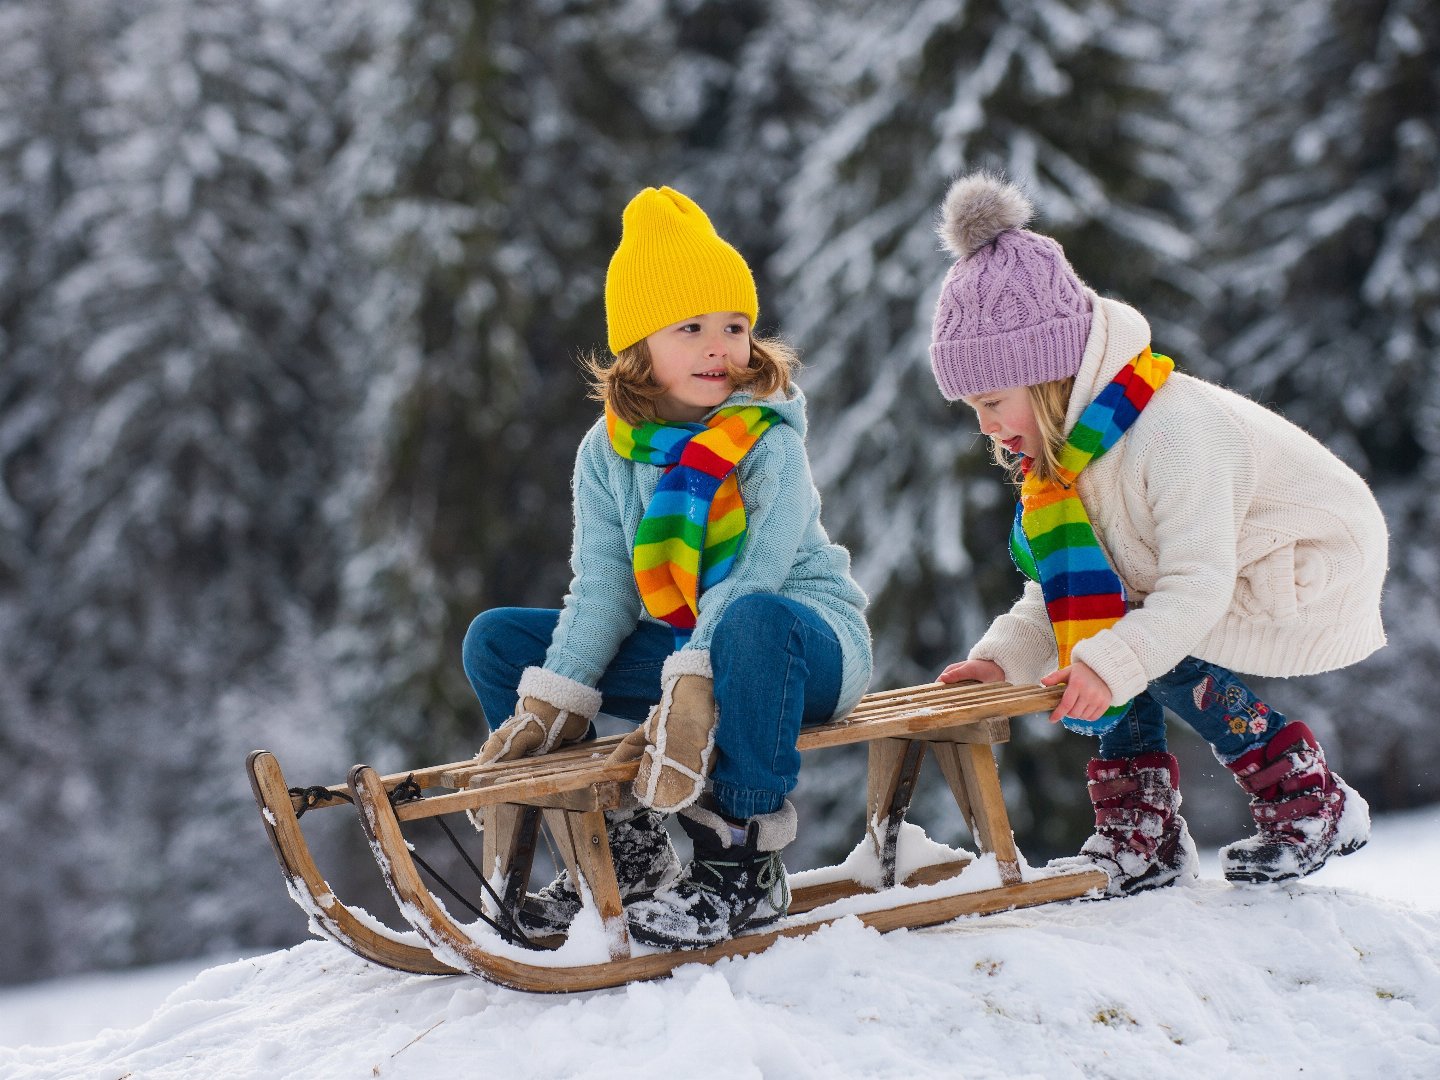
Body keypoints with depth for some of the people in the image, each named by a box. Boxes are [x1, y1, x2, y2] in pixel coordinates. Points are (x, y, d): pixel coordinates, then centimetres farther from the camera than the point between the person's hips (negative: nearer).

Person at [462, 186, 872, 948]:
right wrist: (553, 699, -19)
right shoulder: (608, 453, 0)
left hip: (803, 640, -6)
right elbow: (602, 588, -5)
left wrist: (690, 695, -39)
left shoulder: (770, 448, -15)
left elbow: (753, 580, -27)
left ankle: (745, 863, -32)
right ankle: (621, 850, -1)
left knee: (751, 622, -42)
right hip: (682, 647, 6)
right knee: (497, 640, -2)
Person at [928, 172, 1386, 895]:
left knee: (1160, 657, -23)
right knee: (1096, 658, -5)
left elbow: (1197, 584, -35)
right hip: (1215, 578, 9)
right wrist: (1001, 657, -13)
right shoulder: (1070, 446, -1)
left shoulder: (1171, 431, -32)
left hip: (1315, 583, -9)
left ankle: (1313, 807, -10)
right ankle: (1140, 842, 0)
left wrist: (1111, 663, -46)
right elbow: (1067, 590, 2)